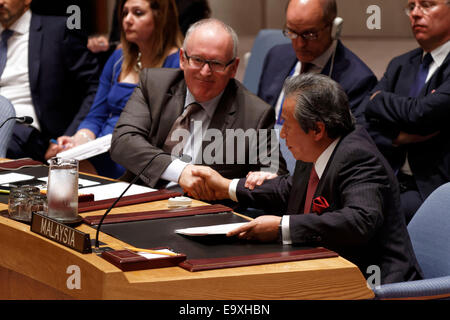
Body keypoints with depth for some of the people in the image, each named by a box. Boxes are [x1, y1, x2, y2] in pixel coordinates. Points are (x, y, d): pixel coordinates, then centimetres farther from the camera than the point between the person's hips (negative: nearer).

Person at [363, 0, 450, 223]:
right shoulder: (399, 65, 18)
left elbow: (422, 113, -18)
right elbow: (363, 127, 9)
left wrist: (379, 99, 1)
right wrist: (399, 137, -11)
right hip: (391, 182, 6)